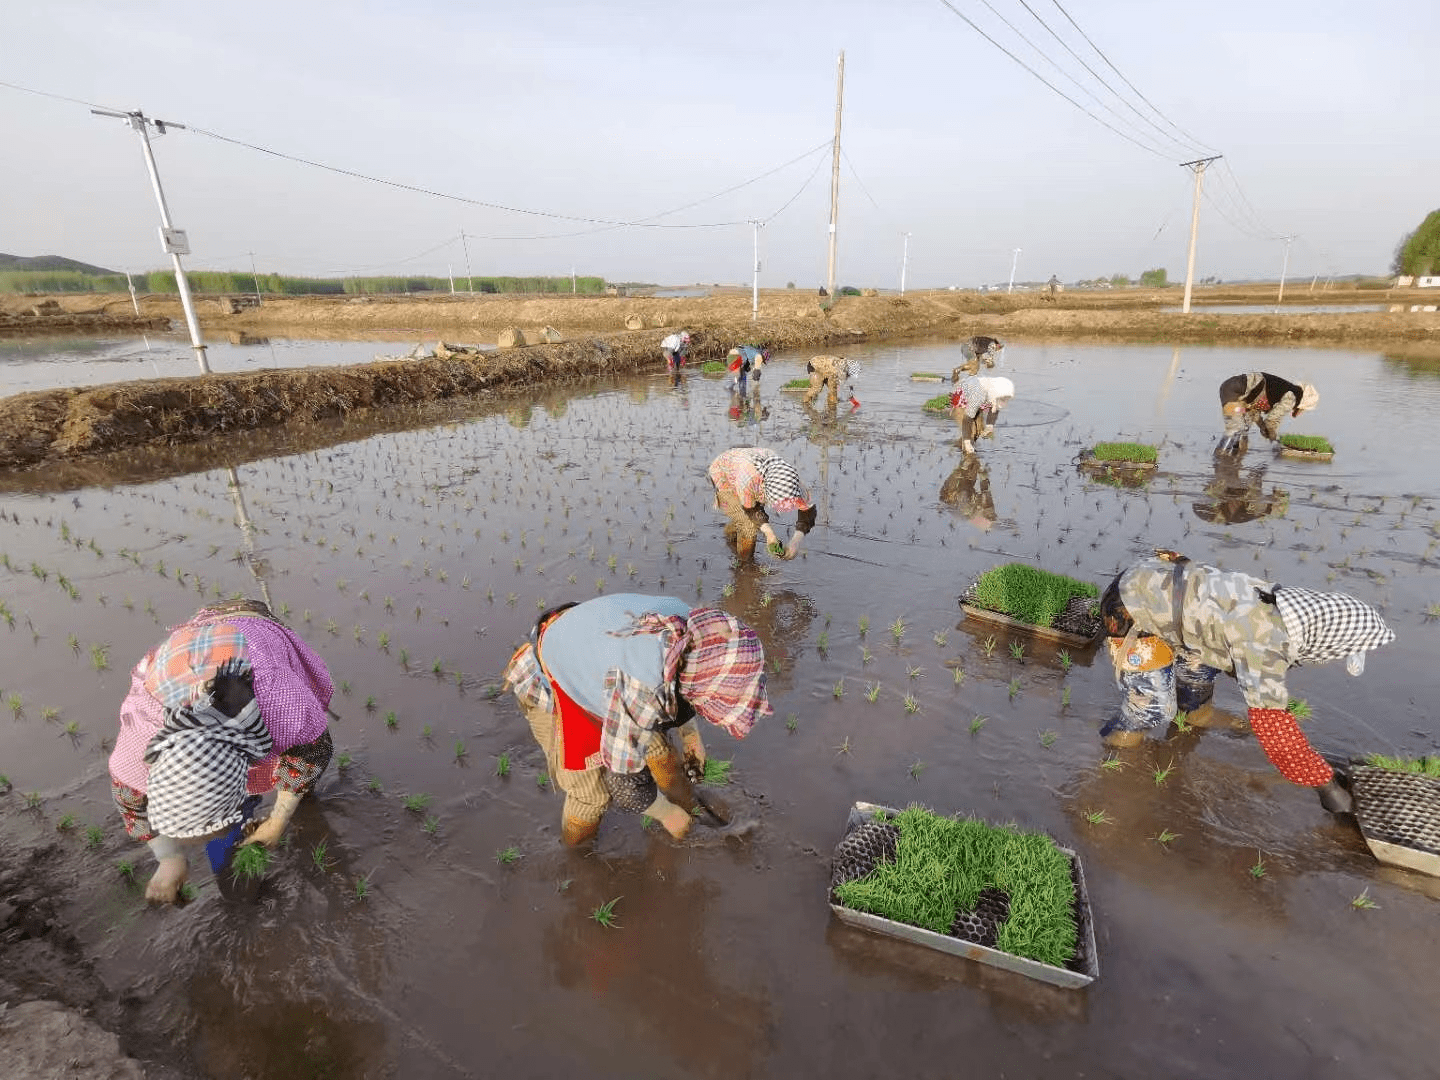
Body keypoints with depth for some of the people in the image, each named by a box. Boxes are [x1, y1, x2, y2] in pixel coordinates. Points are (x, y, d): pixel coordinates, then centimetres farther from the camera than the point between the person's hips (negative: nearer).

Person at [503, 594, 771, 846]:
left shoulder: (691, 626, -21)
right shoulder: (642, 692, -42)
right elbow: (625, 778, -24)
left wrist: (690, 734, 13)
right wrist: (667, 814, -7)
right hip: (551, 687, -6)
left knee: (657, 747, 9)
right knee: (592, 793, -2)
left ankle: (691, 811, 35)